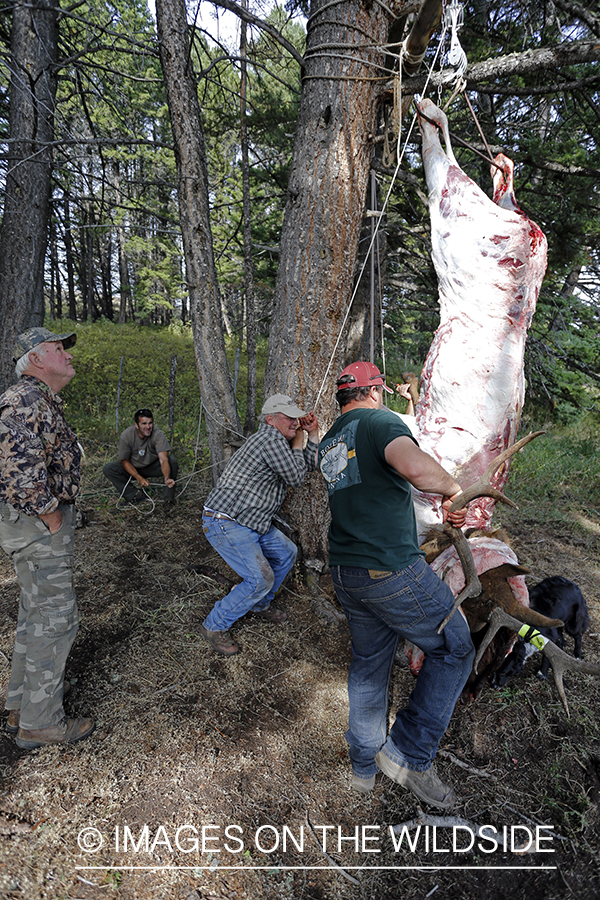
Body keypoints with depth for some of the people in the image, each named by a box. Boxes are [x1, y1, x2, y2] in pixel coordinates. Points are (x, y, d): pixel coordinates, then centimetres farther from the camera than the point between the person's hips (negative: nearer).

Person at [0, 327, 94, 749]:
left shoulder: (44, 402, 16)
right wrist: (54, 521, -20)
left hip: (42, 522, 11)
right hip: (38, 525, -11)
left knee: (36, 614, 20)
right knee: (55, 617, -2)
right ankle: (40, 722, 14)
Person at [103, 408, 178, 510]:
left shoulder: (158, 434, -27)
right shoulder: (126, 436, -23)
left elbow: (163, 459, -36)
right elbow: (124, 461, -12)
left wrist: (167, 478, -55)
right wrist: (139, 478, -24)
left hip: (152, 467, -1)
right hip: (133, 468, 1)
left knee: (172, 461, -29)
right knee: (108, 468, -21)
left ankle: (168, 499, -23)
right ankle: (134, 494, -16)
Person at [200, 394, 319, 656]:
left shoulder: (278, 440, 15)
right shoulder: (271, 438, -19)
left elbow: (309, 465, 21)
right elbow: (295, 478, -13)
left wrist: (313, 434, 12)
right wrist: (298, 444, -2)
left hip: (251, 523, 11)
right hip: (225, 523, -11)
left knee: (286, 553, 18)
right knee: (261, 578, -16)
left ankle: (260, 604, 36)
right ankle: (214, 625, 2)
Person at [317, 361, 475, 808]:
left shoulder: (328, 443, 15)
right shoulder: (380, 420, -11)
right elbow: (415, 467, -33)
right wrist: (452, 487, -13)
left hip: (347, 571, 8)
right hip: (393, 569, -8)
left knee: (368, 663, 23)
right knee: (454, 649, 13)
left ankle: (364, 766, 37)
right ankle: (408, 753, 13)